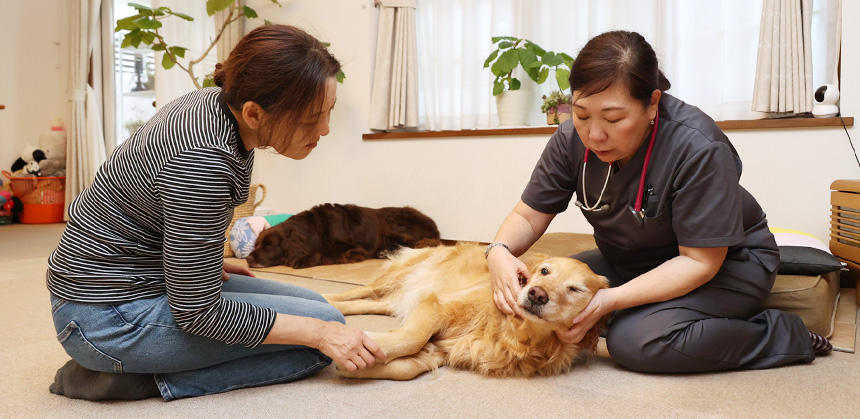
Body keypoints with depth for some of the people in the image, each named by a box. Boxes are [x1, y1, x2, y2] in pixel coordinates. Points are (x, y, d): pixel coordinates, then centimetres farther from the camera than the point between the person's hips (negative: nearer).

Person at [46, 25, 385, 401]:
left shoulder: (220, 102, -5)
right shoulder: (201, 162, -32)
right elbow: (195, 313, -24)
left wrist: (205, 262, 12)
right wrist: (318, 332, -20)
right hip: (109, 316, -9)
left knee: (314, 306, 11)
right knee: (324, 324, -12)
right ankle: (148, 380, -8)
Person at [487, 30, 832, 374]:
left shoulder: (699, 149, -30)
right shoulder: (572, 139, -15)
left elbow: (699, 261, -26)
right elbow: (529, 215, -9)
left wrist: (611, 300, -37)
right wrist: (499, 251, -33)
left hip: (724, 264, -5)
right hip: (629, 262, 6)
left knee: (635, 341, -31)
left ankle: (784, 336, -9)